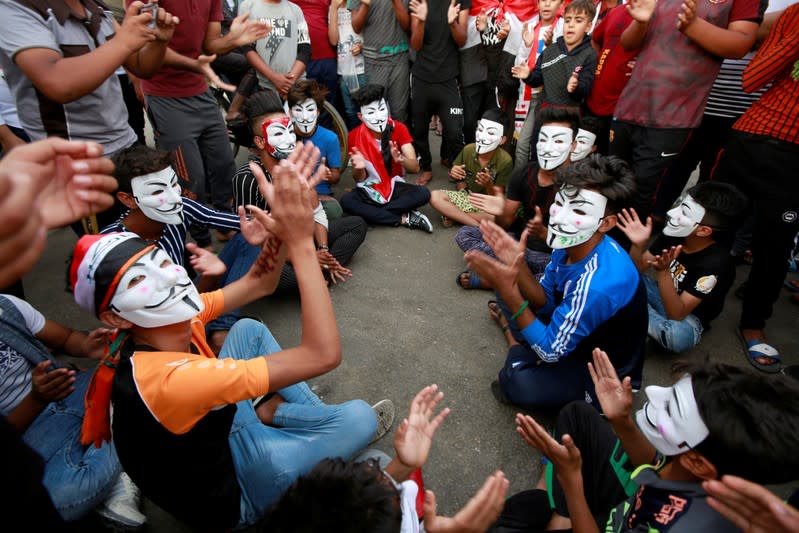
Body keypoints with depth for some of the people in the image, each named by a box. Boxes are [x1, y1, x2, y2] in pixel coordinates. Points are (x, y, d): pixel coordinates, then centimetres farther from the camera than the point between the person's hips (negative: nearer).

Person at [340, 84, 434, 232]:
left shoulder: (398, 128, -10)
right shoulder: (354, 136, -11)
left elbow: (415, 167, -17)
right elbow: (359, 180, -7)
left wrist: (401, 159, -40)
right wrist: (358, 168, -32)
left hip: (394, 186, 0)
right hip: (369, 190, 0)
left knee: (423, 194, -28)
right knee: (346, 201, -32)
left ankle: (371, 213, -20)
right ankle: (405, 219, -26)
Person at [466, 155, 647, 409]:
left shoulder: (597, 283, -38)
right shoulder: (572, 243, -14)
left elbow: (551, 350, -27)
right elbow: (547, 302, -4)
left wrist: (508, 290, -36)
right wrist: (518, 267, -23)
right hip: (570, 334, 7)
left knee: (516, 382, -33)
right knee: (508, 288, 0)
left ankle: (518, 348, -2)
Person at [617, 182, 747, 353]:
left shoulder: (717, 263, -29)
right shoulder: (674, 234, -16)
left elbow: (677, 314, -32)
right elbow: (637, 269, -5)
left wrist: (663, 271, -44)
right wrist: (638, 245, -27)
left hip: (687, 315, -4)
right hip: (661, 294, 5)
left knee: (678, 336, -39)